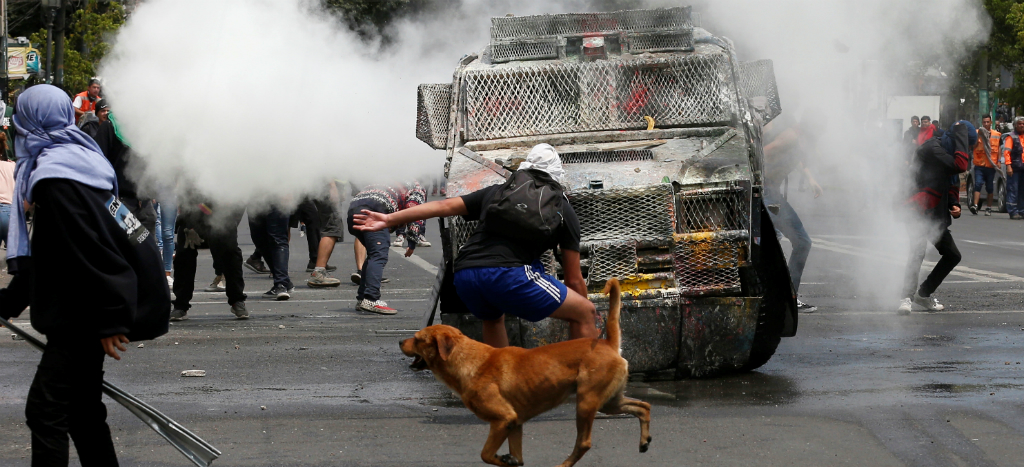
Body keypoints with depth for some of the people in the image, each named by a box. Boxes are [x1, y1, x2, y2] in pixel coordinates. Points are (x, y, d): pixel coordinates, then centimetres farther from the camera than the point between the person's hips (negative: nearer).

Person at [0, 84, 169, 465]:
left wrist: (111, 320, -22)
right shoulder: (73, 160, 13)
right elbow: (42, 256, 22)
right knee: (81, 406, 17)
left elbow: (93, 253, -23)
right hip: (81, 315, 10)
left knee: (45, 408, -11)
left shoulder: (55, 179, -19)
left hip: (82, 316, -10)